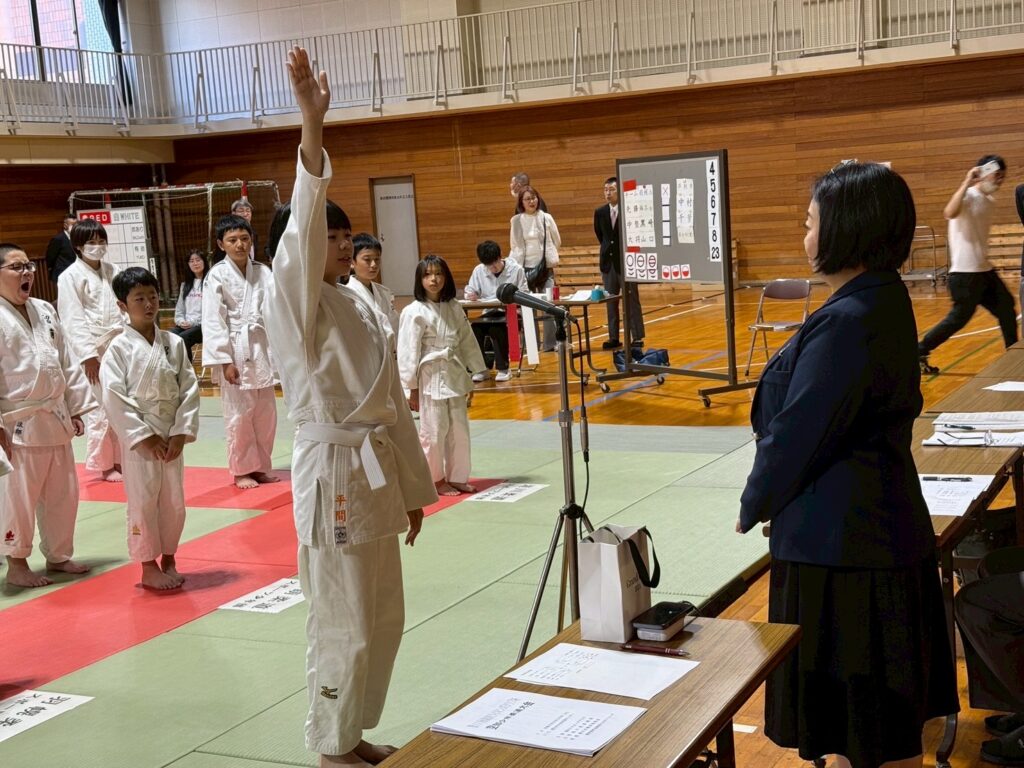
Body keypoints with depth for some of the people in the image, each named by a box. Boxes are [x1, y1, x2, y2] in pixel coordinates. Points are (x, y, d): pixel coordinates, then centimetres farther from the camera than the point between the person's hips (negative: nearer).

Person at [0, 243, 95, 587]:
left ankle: (58, 555, 30)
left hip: (55, 419, 7)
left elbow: (67, 362, 14)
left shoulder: (45, 311, 9)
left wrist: (76, 408, 11)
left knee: (63, 493, 15)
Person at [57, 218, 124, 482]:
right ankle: (104, 465, 9)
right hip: (93, 351, -5)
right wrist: (88, 354, -16)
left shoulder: (112, 270, 11)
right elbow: (73, 320, -10)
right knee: (99, 409, -3)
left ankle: (121, 459, 22)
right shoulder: (70, 276, -6)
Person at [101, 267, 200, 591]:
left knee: (174, 502, 11)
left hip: (172, 437, 4)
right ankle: (149, 567, 15)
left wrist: (181, 433, -6)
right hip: (138, 438, -4)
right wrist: (144, 437, -13)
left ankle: (168, 561, 27)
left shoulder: (174, 343, 3)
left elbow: (189, 390, 3)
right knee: (143, 503, 1)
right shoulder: (119, 348, -7)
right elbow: (114, 399, -11)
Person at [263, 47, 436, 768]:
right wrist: (312, 126, -40)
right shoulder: (293, 303, -11)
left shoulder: (360, 306, 12)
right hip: (332, 471, -8)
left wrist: (412, 484, 17)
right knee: (346, 625, 0)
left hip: (376, 469, 8)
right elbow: (299, 228, -29)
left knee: (385, 616, 16)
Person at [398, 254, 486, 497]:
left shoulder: (454, 308, 5)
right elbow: (408, 352, -10)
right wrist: (412, 389, -10)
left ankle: (456, 477, 23)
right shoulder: (414, 312, -11)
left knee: (460, 430, 10)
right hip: (430, 378, -5)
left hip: (455, 376, 5)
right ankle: (436, 480, 17)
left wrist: (470, 376, 12)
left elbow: (467, 342, 13)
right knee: (434, 432, 1)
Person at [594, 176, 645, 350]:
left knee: (631, 299, -1)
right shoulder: (600, 212, 3)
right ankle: (613, 337, 14)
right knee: (610, 300, 8)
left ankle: (637, 337, 3)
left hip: (626, 260, -5)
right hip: (608, 261, 5)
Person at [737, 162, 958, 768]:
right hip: (884, 520, 10)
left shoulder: (846, 322, -24)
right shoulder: (886, 300, 7)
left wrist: (754, 505, -3)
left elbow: (798, 434, -21)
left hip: (841, 537, -10)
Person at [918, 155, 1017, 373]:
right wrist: (966, 183, -37)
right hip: (965, 273, -9)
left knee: (1007, 309, 12)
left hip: (984, 271, 9)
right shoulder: (968, 197, -14)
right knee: (959, 318, -6)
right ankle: (919, 352, 4)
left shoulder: (990, 201, 13)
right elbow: (949, 213, -37)